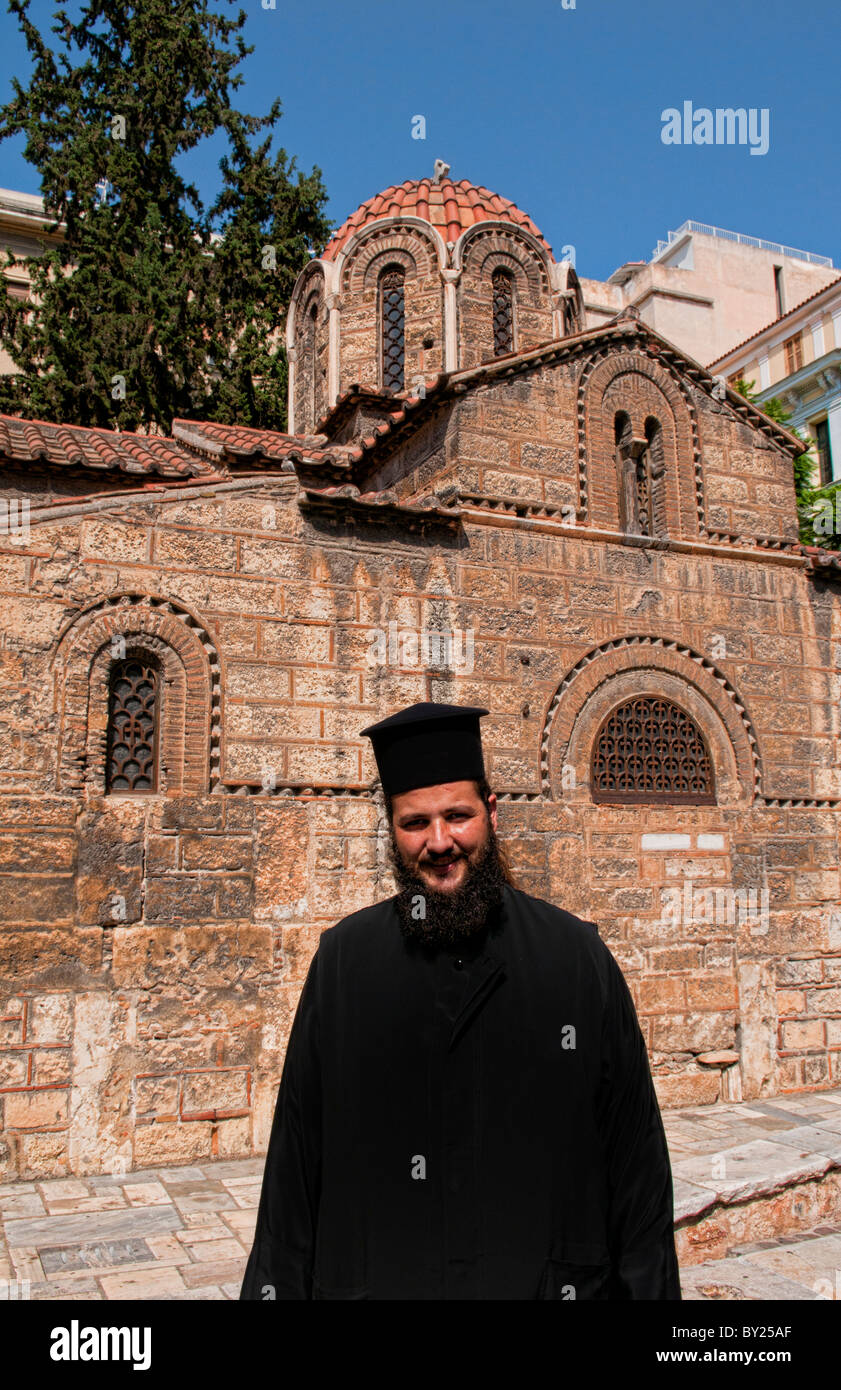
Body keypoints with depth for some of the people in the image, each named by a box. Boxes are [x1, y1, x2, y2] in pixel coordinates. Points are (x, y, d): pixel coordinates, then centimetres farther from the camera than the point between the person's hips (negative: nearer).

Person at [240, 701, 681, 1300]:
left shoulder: (576, 955, -8)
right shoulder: (344, 960, -7)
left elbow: (634, 1147, -5)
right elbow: (296, 1159, -3)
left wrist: (652, 1286, -5)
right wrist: (277, 1284, -3)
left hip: (551, 1278, 0)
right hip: (376, 1278, 1)